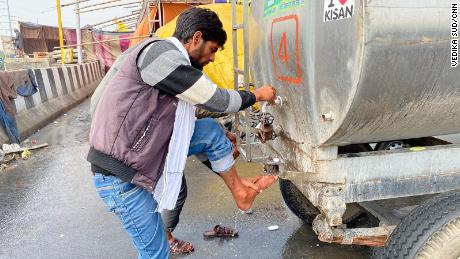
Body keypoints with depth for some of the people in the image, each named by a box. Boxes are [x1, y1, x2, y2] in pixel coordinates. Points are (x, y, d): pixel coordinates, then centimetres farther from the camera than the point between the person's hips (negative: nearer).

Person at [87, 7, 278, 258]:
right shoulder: (159, 52, -20)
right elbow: (214, 99, -18)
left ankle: (240, 191, 20)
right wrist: (256, 95, 0)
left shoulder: (170, 59, 11)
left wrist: (220, 140, 29)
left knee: (211, 130, 5)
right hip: (120, 175, -9)